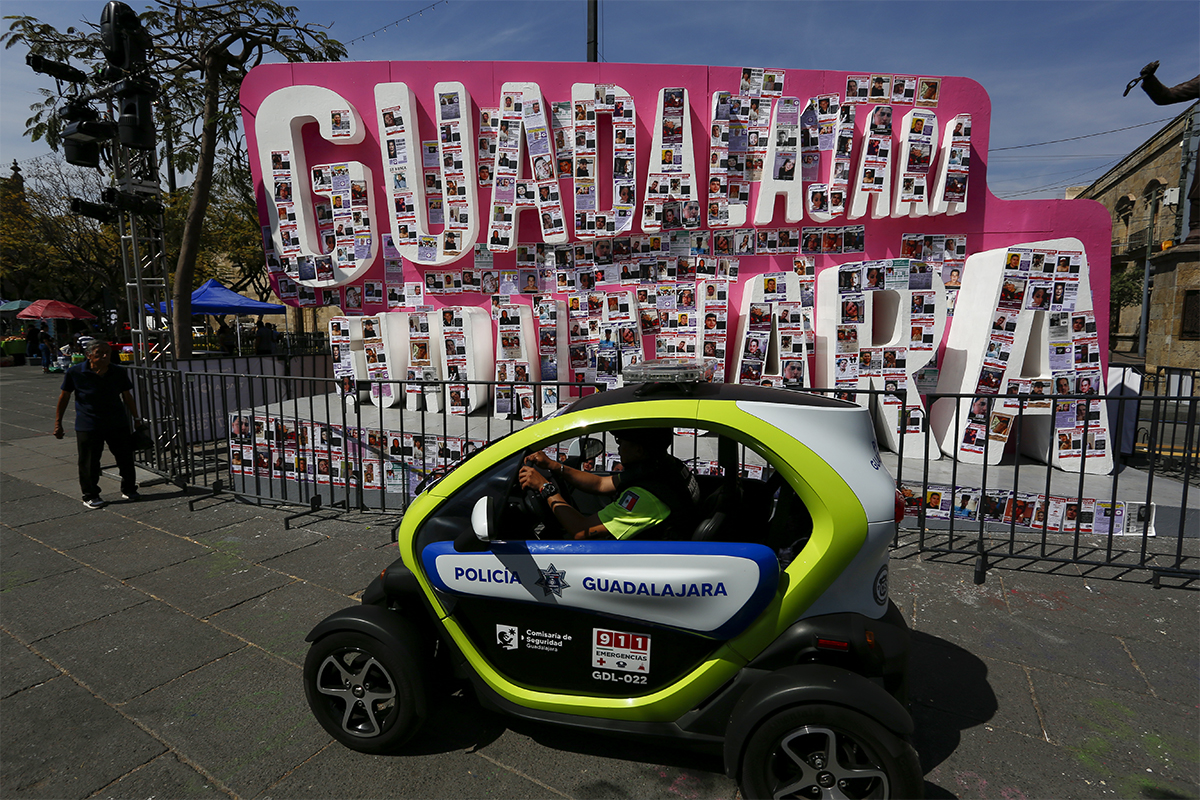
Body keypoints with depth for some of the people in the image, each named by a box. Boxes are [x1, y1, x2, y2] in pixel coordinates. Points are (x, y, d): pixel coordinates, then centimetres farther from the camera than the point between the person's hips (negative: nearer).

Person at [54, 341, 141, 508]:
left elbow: (127, 396, 10)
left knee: (125, 458, 8)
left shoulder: (118, 372, 0)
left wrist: (136, 418, 12)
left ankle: (129, 490, 26)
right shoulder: (75, 373, -7)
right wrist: (58, 423, 3)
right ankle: (90, 496, 21)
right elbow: (64, 397, 2)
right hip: (87, 426, -2)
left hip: (118, 424, 2)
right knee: (89, 463, 4)